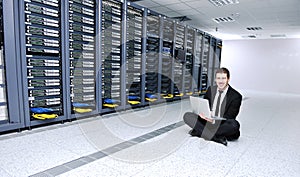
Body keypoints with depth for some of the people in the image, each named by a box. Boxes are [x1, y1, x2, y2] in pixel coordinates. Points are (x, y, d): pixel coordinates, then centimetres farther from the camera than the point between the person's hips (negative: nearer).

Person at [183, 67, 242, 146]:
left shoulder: (236, 96, -7)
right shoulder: (210, 89, 7)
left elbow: (229, 117, -14)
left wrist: (214, 120, -33)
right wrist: (202, 113, -19)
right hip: (207, 122, 4)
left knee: (234, 125, -36)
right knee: (187, 116, -17)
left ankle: (200, 132, -30)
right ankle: (216, 137, -30)